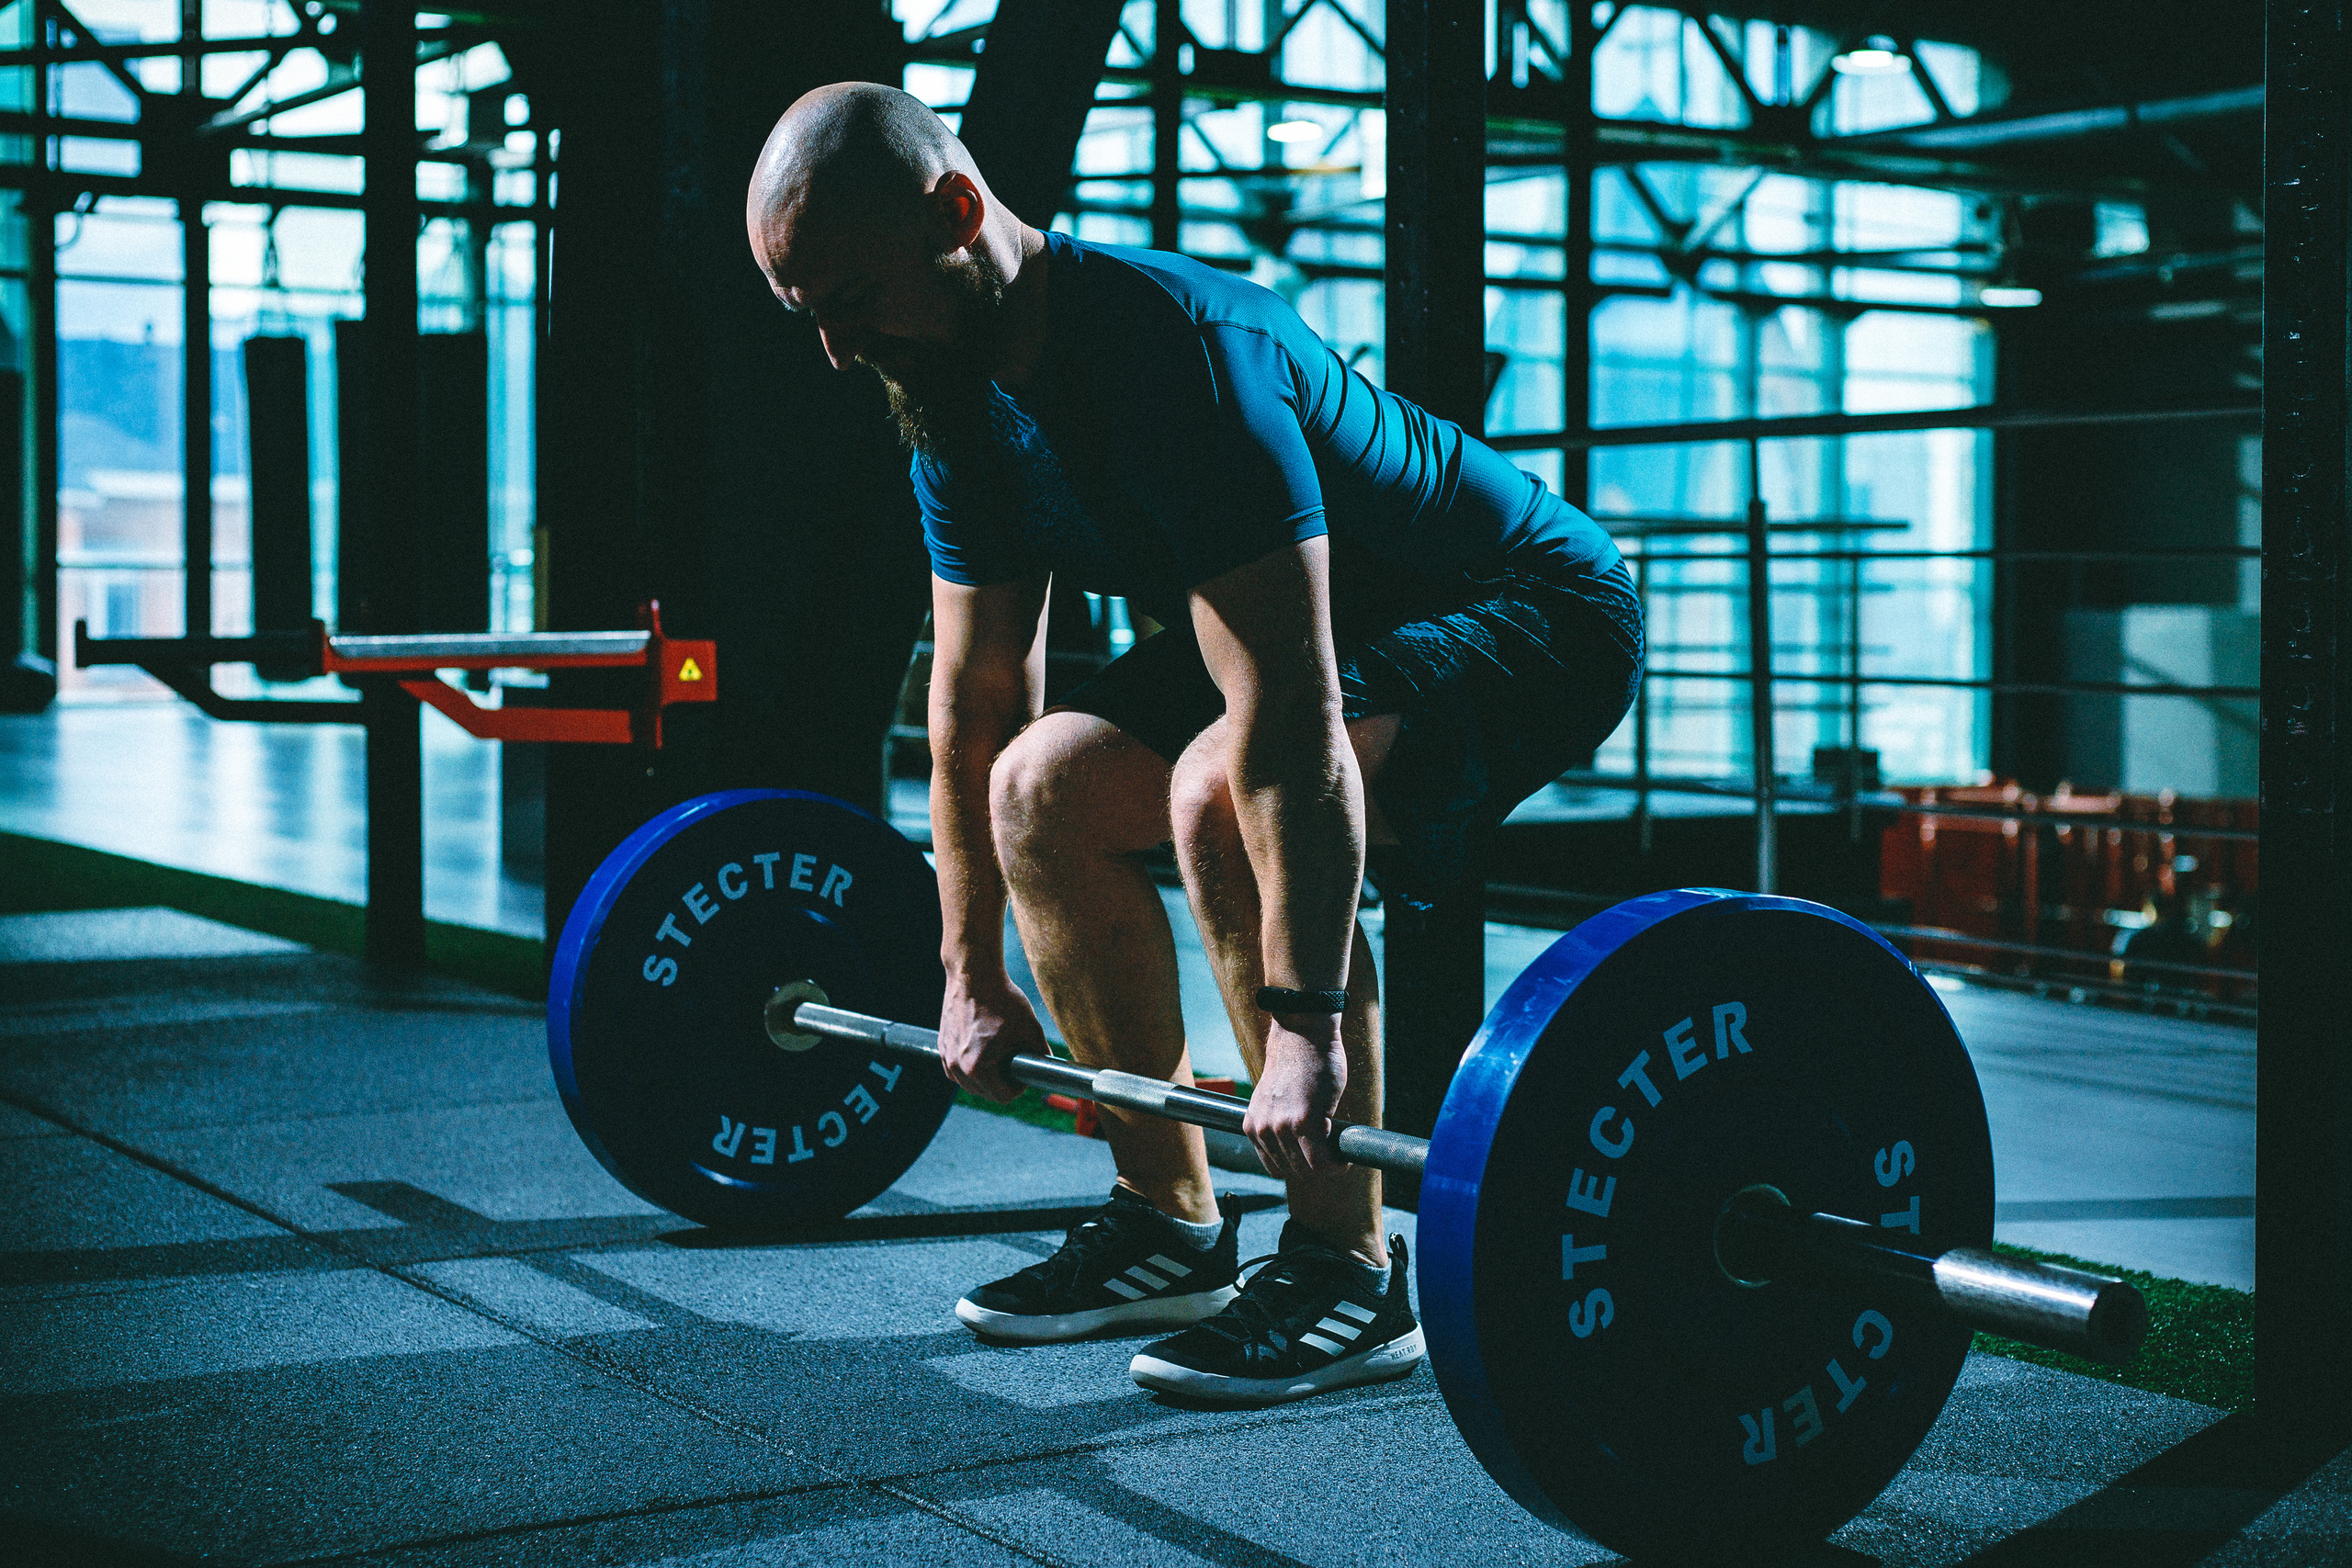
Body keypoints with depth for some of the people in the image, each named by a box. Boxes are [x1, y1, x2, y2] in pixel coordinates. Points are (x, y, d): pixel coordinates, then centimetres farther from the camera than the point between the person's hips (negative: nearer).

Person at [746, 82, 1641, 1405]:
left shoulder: (1176, 358, -33)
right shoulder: (963, 412, -4)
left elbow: (1290, 723, -38)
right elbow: (977, 705, 4)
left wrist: (1305, 1023, -40)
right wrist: (975, 979, 6)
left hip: (1532, 615, -9)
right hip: (1347, 625, 9)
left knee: (1221, 794, -32)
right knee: (1046, 786, -1)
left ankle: (1349, 1269, -18)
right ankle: (1172, 1225, 9)